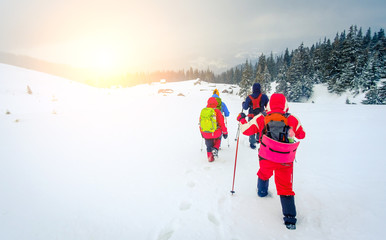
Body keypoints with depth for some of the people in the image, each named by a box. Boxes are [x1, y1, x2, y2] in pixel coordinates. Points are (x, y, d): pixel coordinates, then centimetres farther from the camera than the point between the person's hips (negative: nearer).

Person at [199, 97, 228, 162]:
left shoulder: (203, 111, 1)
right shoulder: (217, 111, -12)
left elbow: (200, 123, 11)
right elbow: (222, 123, -8)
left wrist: (202, 132, 24)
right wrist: (225, 132, 5)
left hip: (205, 134, 3)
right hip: (215, 133, -3)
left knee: (209, 146, 21)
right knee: (218, 139, 29)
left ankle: (210, 158, 29)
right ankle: (215, 149, 8)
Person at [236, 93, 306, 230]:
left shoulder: (261, 118, -4)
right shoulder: (292, 119, -2)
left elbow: (246, 130, 6)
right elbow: (302, 135, 14)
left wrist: (241, 119, 25)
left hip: (267, 157, 0)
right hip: (286, 161, 0)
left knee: (264, 173, 31)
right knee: (285, 187, 11)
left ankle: (262, 191, 54)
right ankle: (290, 218, 11)